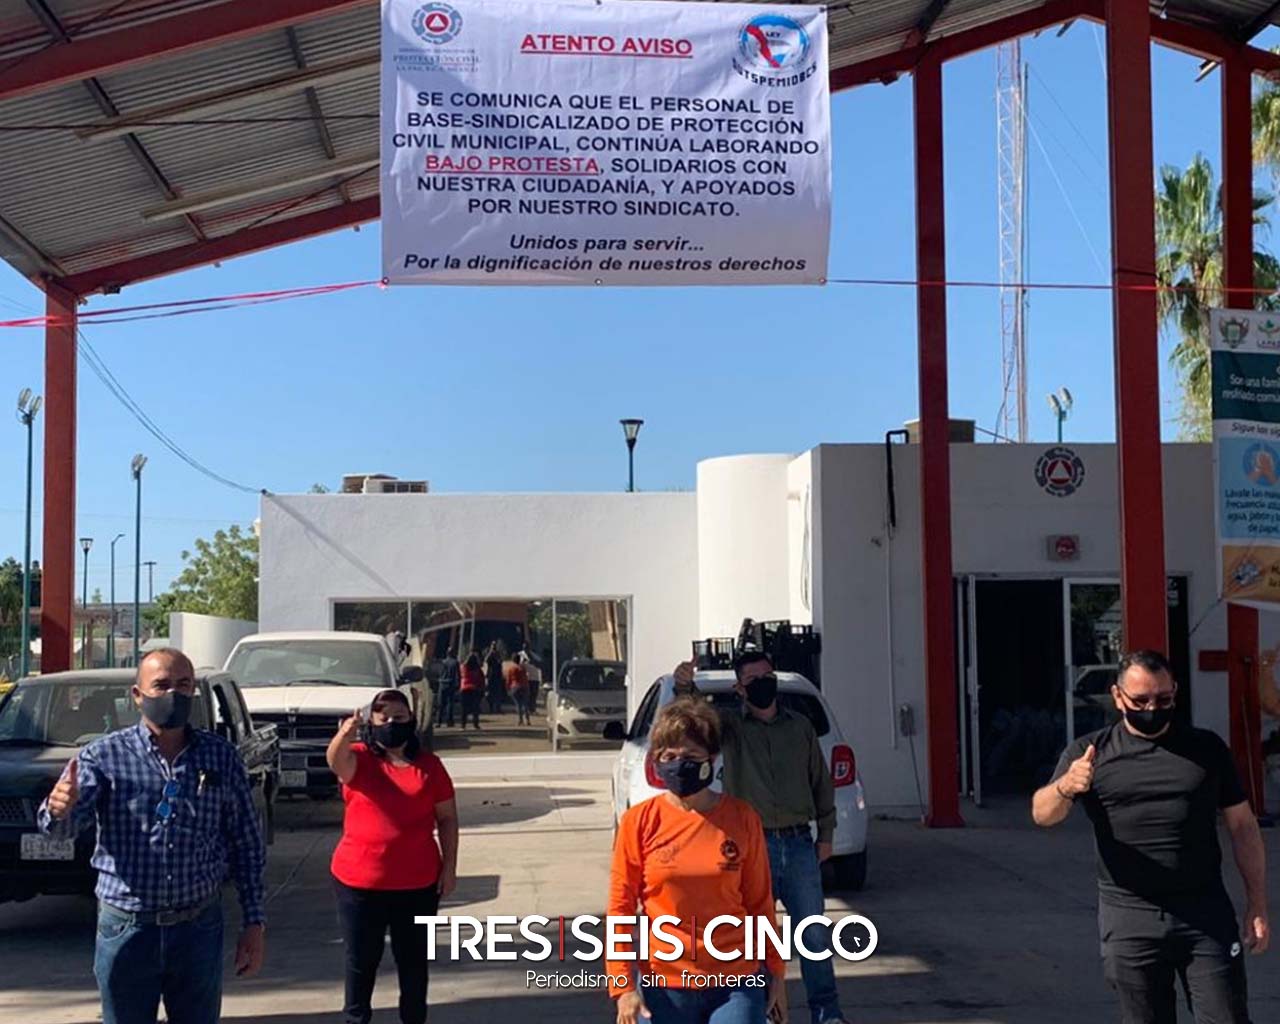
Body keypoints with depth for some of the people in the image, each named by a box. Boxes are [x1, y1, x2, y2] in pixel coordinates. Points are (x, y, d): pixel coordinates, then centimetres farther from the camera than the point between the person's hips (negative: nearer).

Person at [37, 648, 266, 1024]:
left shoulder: (221, 758, 1)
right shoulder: (104, 755, -4)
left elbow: (247, 845, 5)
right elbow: (63, 827, -18)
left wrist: (254, 923, 1)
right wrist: (58, 810, -42)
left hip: (199, 928, 1)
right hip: (125, 931, -1)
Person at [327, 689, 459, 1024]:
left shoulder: (429, 765, 1)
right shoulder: (359, 759, -5)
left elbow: (447, 817, 6)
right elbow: (336, 760, -30)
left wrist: (449, 866, 0)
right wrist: (344, 735, -52)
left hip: (419, 883, 1)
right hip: (359, 882, -1)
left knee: (413, 959, 14)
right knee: (361, 960, 11)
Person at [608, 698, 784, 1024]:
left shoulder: (741, 819, -1)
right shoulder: (639, 822, -4)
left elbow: (760, 902, 6)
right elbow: (620, 907, -2)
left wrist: (775, 971, 9)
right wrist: (623, 985, -5)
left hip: (736, 983, 0)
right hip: (664, 984, 0)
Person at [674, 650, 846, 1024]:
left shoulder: (800, 726, 10)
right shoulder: (730, 724, 1)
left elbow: (821, 780, 15)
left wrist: (826, 834, 11)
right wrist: (684, 687, -41)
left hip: (798, 843, 2)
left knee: (815, 935, 7)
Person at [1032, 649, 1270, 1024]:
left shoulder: (1206, 748, 7)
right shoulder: (1090, 752, 2)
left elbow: (1243, 826, 9)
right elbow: (1042, 814, -10)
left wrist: (1257, 907, 2)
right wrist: (1065, 787, -33)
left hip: (1206, 914, 1)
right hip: (1129, 921, -1)